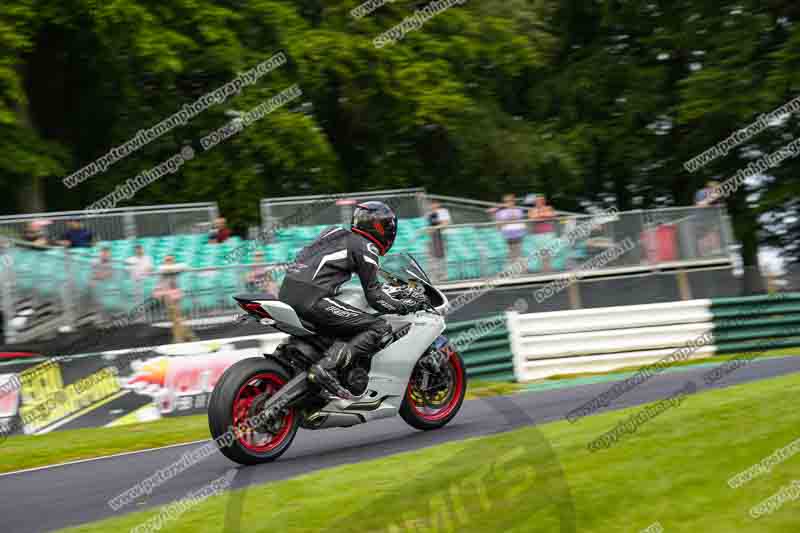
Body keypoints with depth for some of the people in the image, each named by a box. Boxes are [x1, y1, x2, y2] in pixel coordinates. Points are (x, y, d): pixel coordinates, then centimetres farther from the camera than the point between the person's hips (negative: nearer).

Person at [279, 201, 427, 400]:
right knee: (381, 329, -8)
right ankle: (327, 368, -22)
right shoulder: (366, 248, 2)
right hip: (313, 299, -9)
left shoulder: (335, 232, 25)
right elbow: (375, 296, -1)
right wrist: (408, 306, 12)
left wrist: (394, 290, 37)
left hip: (286, 293, 9)